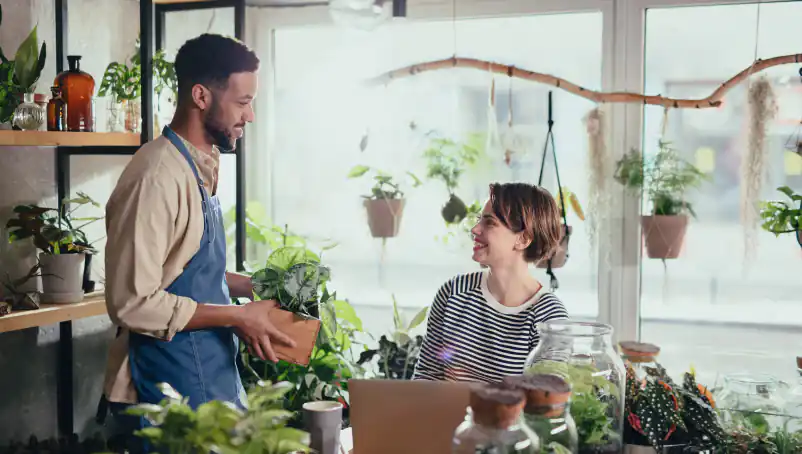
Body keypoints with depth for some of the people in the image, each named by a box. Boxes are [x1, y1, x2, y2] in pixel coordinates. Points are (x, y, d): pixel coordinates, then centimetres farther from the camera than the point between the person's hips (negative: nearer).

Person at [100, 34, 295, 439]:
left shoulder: (202, 167, 8)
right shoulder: (157, 177, -21)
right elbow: (133, 303, -23)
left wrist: (253, 287, 7)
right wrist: (237, 317, -18)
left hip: (213, 377, 9)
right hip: (171, 389, -9)